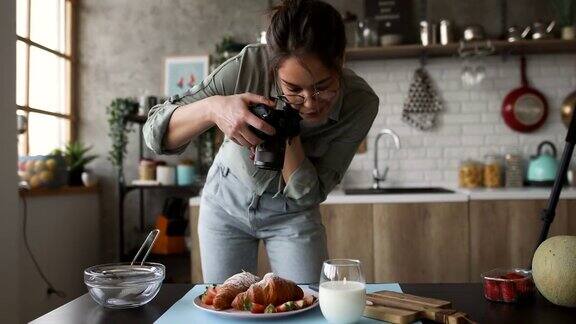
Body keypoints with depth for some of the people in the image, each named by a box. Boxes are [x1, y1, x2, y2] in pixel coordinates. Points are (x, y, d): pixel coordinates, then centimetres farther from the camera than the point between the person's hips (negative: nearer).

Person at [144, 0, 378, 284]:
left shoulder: (361, 103, -26)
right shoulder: (248, 67, -30)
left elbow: (308, 193, -19)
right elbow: (156, 132, -26)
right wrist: (213, 108, -46)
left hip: (292, 215, 1)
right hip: (227, 201, 0)